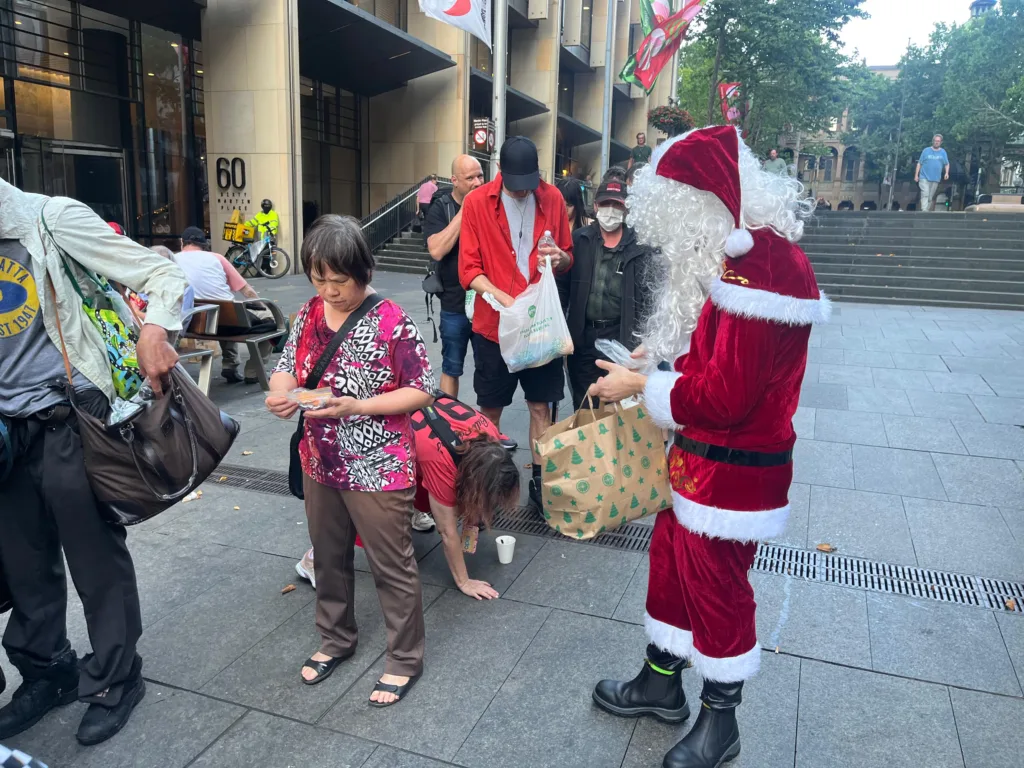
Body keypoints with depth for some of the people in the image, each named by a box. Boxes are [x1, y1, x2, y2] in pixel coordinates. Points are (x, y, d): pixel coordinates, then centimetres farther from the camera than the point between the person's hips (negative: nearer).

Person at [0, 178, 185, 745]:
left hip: (70, 419, -5)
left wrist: (153, 332, -28)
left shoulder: (50, 220, -7)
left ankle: (115, 680, 24)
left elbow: (163, 275, -9)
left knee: (95, 556, 5)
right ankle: (47, 672, 37)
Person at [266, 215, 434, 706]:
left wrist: (356, 406, -25)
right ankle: (335, 640, 45)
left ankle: (404, 660, 27)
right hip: (320, 463, 7)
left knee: (391, 566, 8)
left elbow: (421, 391, -16)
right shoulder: (309, 314, 0)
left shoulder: (392, 323, -18)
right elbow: (286, 368, 9)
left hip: (378, 471, -6)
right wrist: (280, 393, -15)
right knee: (329, 558, 23)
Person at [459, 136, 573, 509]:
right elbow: (469, 269, -7)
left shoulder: (552, 198, 1)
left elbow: (568, 258, 10)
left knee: (542, 405, 8)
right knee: (491, 408, 9)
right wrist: (504, 299, -23)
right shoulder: (477, 202, -6)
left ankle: (540, 478, 22)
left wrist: (560, 257, -14)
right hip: (493, 324, -2)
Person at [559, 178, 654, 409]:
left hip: (620, 336, -2)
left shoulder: (639, 245, 0)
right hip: (582, 335, 2)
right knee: (582, 406, 13)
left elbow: (647, 293, -1)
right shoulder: (579, 239, 5)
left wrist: (639, 334, -7)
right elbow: (562, 284, 6)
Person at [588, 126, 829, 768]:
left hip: (731, 468, -9)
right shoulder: (747, 250, 7)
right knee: (672, 557, 21)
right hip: (702, 456, 10)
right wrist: (662, 353, 4)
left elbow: (724, 395, -28)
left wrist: (643, 386, -15)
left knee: (717, 585, 8)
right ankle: (663, 682, 43)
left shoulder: (759, 262, -27)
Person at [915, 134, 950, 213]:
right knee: (925, 194, -18)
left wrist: (946, 173, -3)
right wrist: (916, 175, -3)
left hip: (935, 179, 3)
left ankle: (928, 211, 15)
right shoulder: (926, 150, 3)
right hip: (924, 177, -3)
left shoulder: (943, 152, 9)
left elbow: (947, 164, 15)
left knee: (931, 197, 7)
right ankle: (924, 211, -25)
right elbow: (919, 163, 4)